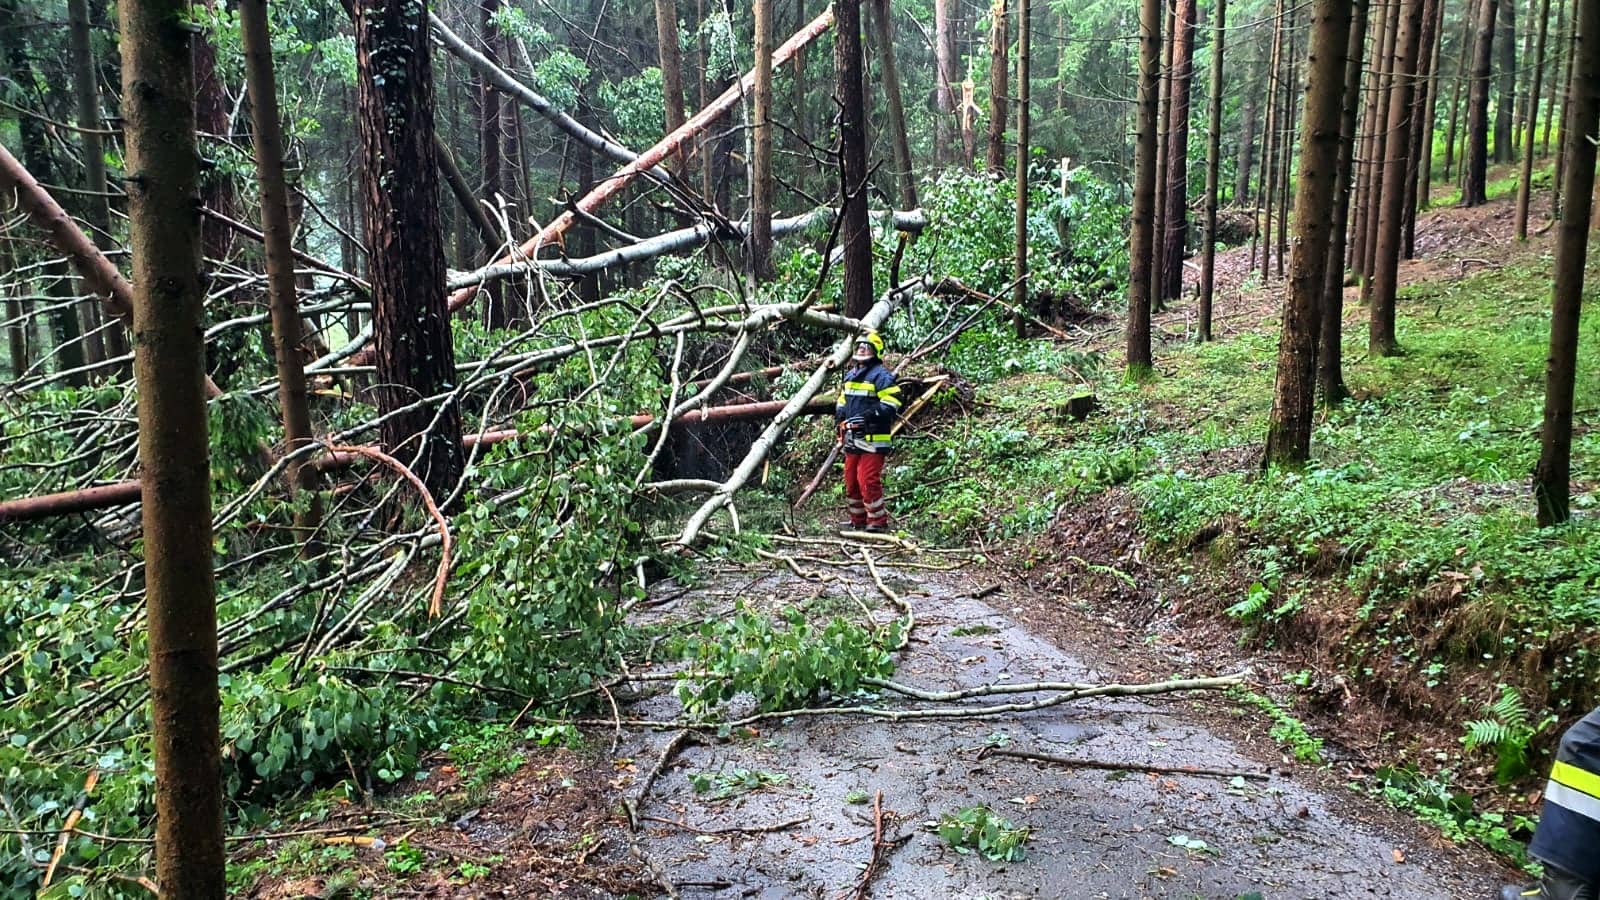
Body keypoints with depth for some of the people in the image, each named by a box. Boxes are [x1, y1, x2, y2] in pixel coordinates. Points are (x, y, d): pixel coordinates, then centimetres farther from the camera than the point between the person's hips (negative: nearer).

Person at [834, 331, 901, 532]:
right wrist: (840, 414, 9)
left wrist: (868, 416, -27)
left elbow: (891, 406, -18)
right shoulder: (850, 375, 17)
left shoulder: (881, 376, -10)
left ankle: (878, 522, -2)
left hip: (872, 439, -9)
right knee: (851, 481, 15)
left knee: (868, 481, -11)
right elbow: (842, 401, 29)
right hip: (852, 439, 9)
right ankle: (858, 520, 27)